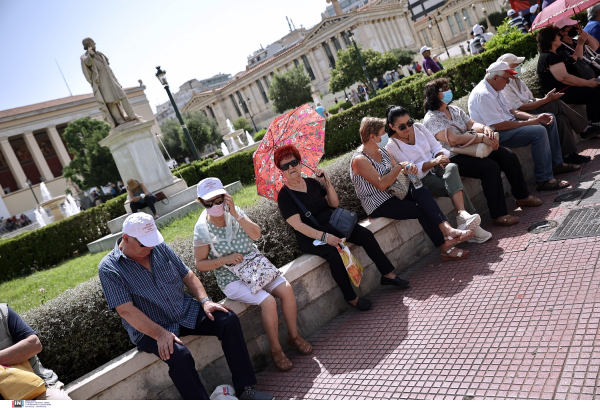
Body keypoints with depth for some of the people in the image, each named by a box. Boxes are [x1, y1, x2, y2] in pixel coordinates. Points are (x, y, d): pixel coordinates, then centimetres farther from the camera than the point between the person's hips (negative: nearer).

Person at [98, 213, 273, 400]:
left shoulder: (159, 247, 3)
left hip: (186, 311, 5)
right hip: (149, 329, -5)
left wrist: (204, 300, -7)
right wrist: (160, 334, -27)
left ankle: (245, 388, -8)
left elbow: (187, 274, 9)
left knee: (228, 319, -14)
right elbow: (126, 310, -19)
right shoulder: (109, 268, -12)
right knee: (179, 354, -34)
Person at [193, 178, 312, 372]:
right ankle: (275, 349, -4)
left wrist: (236, 214, -21)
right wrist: (225, 260, -19)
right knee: (268, 301, -26)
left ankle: (294, 335, 5)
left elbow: (256, 234, -11)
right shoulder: (202, 228, -10)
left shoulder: (234, 211, 0)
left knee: (286, 289, -18)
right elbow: (200, 264, -6)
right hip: (232, 279, -4)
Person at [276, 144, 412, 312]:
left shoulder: (312, 182, 7)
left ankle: (388, 274, 2)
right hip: (310, 237, -6)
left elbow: (334, 203, 9)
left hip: (332, 224, 6)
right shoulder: (284, 196, -9)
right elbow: (297, 225, -19)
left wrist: (326, 181, -4)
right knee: (334, 253, -33)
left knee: (366, 235, -12)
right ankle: (351, 298, -17)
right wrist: (324, 236, -29)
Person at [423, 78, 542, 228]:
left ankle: (522, 196, 17)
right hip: (454, 158, -9)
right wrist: (482, 138, -24)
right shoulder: (431, 119, -15)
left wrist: (485, 128, -11)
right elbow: (453, 139, -25)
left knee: (509, 156, -1)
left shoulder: (454, 109, 14)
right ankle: (498, 215, -22)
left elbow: (471, 124, 13)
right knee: (490, 167, -29)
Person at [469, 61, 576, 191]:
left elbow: (511, 111, 16)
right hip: (495, 135, -11)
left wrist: (535, 117, 2)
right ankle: (544, 180, -20)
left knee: (549, 120, 13)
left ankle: (556, 164, 19)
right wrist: (528, 122, -16)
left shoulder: (495, 89, 11)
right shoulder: (482, 94, -23)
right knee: (539, 131, -27)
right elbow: (499, 126, -27)